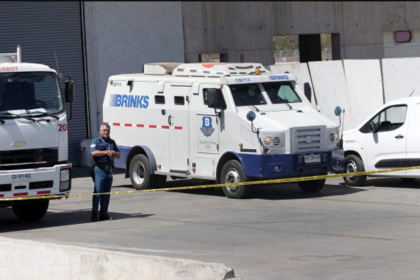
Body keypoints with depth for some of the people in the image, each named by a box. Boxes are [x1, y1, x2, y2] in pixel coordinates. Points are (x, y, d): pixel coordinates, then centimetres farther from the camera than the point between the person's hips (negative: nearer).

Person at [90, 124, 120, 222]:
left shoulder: (112, 142, 19)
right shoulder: (96, 141, 0)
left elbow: (118, 155, 17)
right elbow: (93, 153, -17)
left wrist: (113, 153, -5)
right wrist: (106, 152, -13)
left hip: (109, 169, 6)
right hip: (100, 169, -6)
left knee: (106, 192, 7)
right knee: (98, 192, -10)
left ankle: (103, 214, 11)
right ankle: (94, 215, -9)